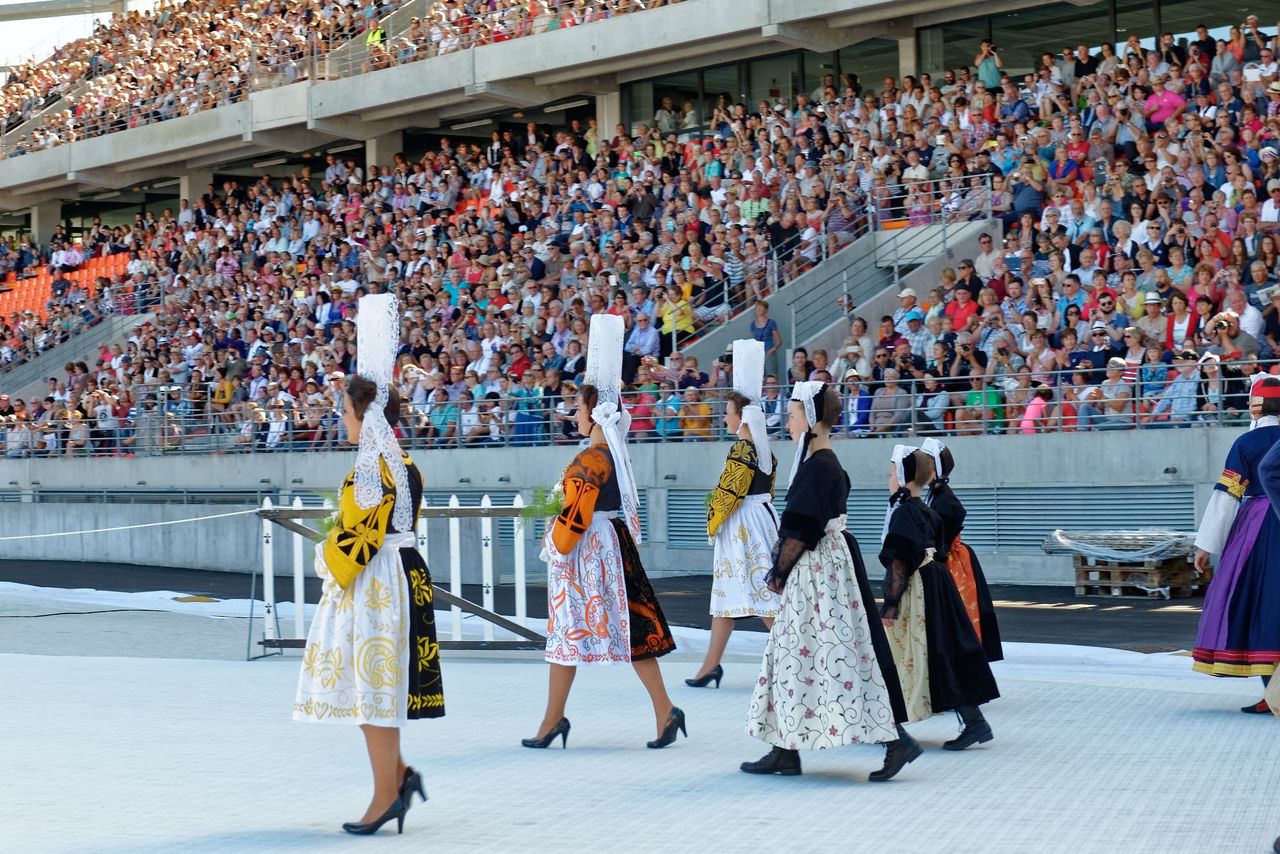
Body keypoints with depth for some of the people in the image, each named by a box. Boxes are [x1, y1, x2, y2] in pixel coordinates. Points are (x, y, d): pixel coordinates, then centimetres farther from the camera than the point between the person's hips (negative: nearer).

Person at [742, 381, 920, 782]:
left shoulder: (818, 467, -17)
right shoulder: (824, 464, 12)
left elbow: (800, 533, -19)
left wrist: (780, 572, -8)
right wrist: (783, 571, 12)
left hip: (819, 573, -10)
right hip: (812, 574, 10)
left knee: (840, 657, -8)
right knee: (795, 656, 12)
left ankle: (896, 740, -6)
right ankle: (786, 752, 17)